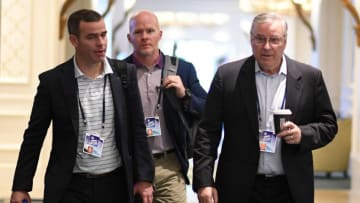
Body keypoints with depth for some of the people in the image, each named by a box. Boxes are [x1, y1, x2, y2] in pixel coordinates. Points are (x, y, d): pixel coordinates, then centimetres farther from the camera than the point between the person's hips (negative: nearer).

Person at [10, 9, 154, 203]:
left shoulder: (125, 74, 1)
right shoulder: (52, 80, -4)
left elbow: (137, 130, 5)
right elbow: (34, 137, 1)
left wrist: (144, 179, 0)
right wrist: (21, 187, -1)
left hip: (115, 184, 2)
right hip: (71, 187, -1)